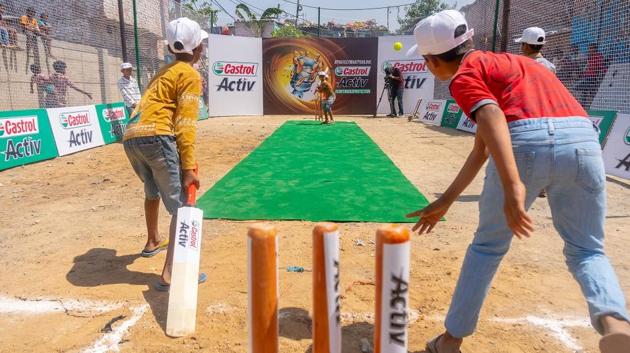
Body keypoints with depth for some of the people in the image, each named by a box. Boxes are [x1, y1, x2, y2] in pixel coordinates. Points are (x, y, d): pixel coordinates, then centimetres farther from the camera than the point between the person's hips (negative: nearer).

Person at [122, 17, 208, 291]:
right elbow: (185, 123, -10)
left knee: (153, 191, 30)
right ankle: (170, 273, -18)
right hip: (155, 137, -9)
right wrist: (189, 167, -14)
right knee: (181, 205, -8)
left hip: (130, 138, 9)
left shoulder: (164, 72, 27)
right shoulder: (189, 74, 1)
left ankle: (153, 242, 49)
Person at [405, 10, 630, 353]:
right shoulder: (502, 62, 35)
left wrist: (513, 186, -26)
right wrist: (446, 201, 36)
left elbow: (493, 119, -14)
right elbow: (482, 149, 33)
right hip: (583, 140, 7)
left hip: (526, 142, -6)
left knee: (487, 246, 13)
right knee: (587, 250, 20)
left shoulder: (465, 76, 11)